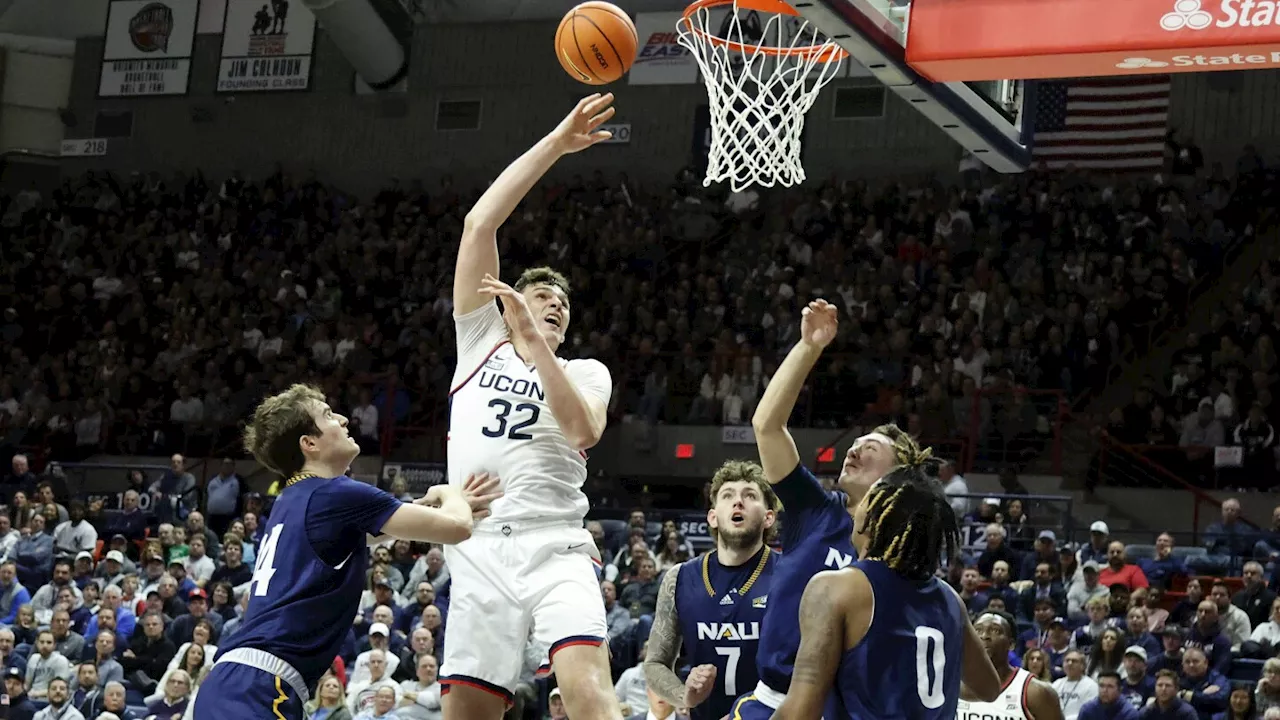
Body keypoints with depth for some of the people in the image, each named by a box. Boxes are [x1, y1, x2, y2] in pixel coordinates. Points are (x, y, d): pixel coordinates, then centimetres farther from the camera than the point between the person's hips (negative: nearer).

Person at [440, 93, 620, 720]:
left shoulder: (587, 372, 19)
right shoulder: (480, 339, 19)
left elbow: (584, 430, -7)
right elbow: (479, 223, 8)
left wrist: (533, 339, -10)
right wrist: (554, 145, 6)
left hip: (556, 546, -1)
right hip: (479, 551, 1)